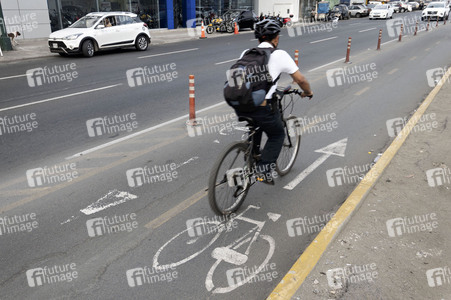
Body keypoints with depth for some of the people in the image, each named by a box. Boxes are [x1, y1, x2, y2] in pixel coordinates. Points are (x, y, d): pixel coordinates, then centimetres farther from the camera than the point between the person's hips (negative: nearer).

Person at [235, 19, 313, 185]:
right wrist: (308, 92, 28)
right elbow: (300, 79, 7)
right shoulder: (280, 55, 4)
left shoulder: (247, 52, 17)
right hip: (260, 107, -5)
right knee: (277, 135, 19)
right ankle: (263, 171, 11)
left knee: (256, 124, 36)